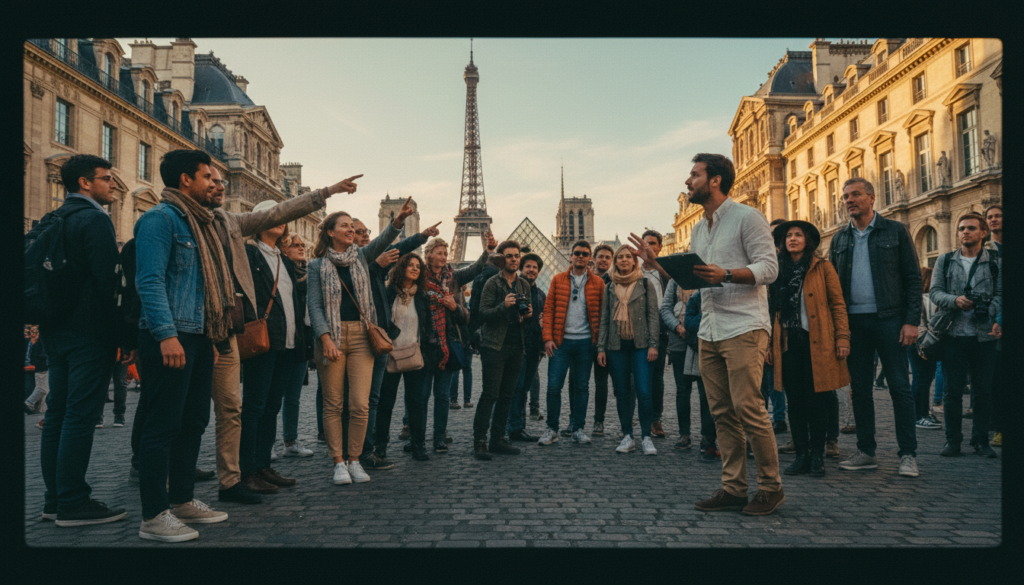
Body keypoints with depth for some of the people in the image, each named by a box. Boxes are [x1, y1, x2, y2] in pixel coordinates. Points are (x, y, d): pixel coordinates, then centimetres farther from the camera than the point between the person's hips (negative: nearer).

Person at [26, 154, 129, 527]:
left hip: (56, 331, 9)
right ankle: (73, 503, 0)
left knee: (57, 412, 12)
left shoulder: (51, 221, 16)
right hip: (90, 331, -9)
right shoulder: (94, 218, -11)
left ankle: (54, 499, 21)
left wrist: (49, 317, 18)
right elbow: (107, 278, -18)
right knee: (80, 415, -6)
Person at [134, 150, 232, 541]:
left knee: (194, 422, 14)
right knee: (163, 425, -5)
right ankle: (154, 516, 3)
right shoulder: (160, 218, -7)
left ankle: (182, 500, 25)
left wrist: (213, 331, 13)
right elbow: (150, 280, -17)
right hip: (171, 337, -9)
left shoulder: (198, 222, 20)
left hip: (199, 337, 9)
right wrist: (167, 334, -25)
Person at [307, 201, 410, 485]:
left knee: (360, 404, -3)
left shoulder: (361, 257, 12)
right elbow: (314, 304, -2)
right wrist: (326, 338, -14)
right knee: (333, 404, 2)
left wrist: (398, 221, -25)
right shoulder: (317, 265, 4)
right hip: (331, 336, -2)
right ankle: (338, 462, 12)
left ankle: (354, 459, 11)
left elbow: (381, 242, -6)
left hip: (361, 336, 2)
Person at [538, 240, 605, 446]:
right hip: (561, 341, 0)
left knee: (582, 386, 7)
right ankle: (552, 429, 10)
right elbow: (548, 309, 4)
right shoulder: (558, 280, 7)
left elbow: (601, 313, 6)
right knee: (554, 385, -3)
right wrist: (548, 338, -4)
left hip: (585, 342, 0)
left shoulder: (597, 283, 6)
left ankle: (578, 429, 18)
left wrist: (598, 339, -3)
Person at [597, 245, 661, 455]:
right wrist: (601, 347, 5)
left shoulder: (646, 284, 5)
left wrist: (653, 344, -7)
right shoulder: (609, 288, 12)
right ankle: (627, 437, 13)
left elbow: (653, 316, 2)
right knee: (622, 393, 5)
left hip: (640, 345, -3)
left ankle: (646, 437, 0)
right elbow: (604, 319, 12)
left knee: (643, 392, -10)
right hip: (617, 346, 3)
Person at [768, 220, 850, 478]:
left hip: (817, 344, -3)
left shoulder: (822, 268, 3)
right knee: (795, 401, 5)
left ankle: (817, 456, 11)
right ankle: (801, 454, 13)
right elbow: (771, 309, 14)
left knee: (817, 400, -1)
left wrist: (842, 338, -7)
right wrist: (769, 344, 10)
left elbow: (838, 304, 1)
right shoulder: (778, 271, 13)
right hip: (788, 344, 3)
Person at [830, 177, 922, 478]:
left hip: (889, 319, -3)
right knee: (859, 388, 7)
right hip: (853, 322, 4)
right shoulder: (839, 238, 12)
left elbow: (913, 278, -1)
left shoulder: (895, 231, 3)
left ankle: (908, 454, 7)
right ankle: (866, 452, 16)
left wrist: (912, 321, -10)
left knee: (900, 387, -1)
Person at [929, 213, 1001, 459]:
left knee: (983, 391, 4)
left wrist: (987, 311, -18)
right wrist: (955, 300, -14)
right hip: (954, 334, 0)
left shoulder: (996, 263, 8)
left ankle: (981, 440, 16)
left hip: (984, 335, 0)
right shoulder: (945, 260, 10)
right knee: (952, 390, 2)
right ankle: (952, 439, 12)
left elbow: (1000, 295, 1)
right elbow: (934, 291, 4)